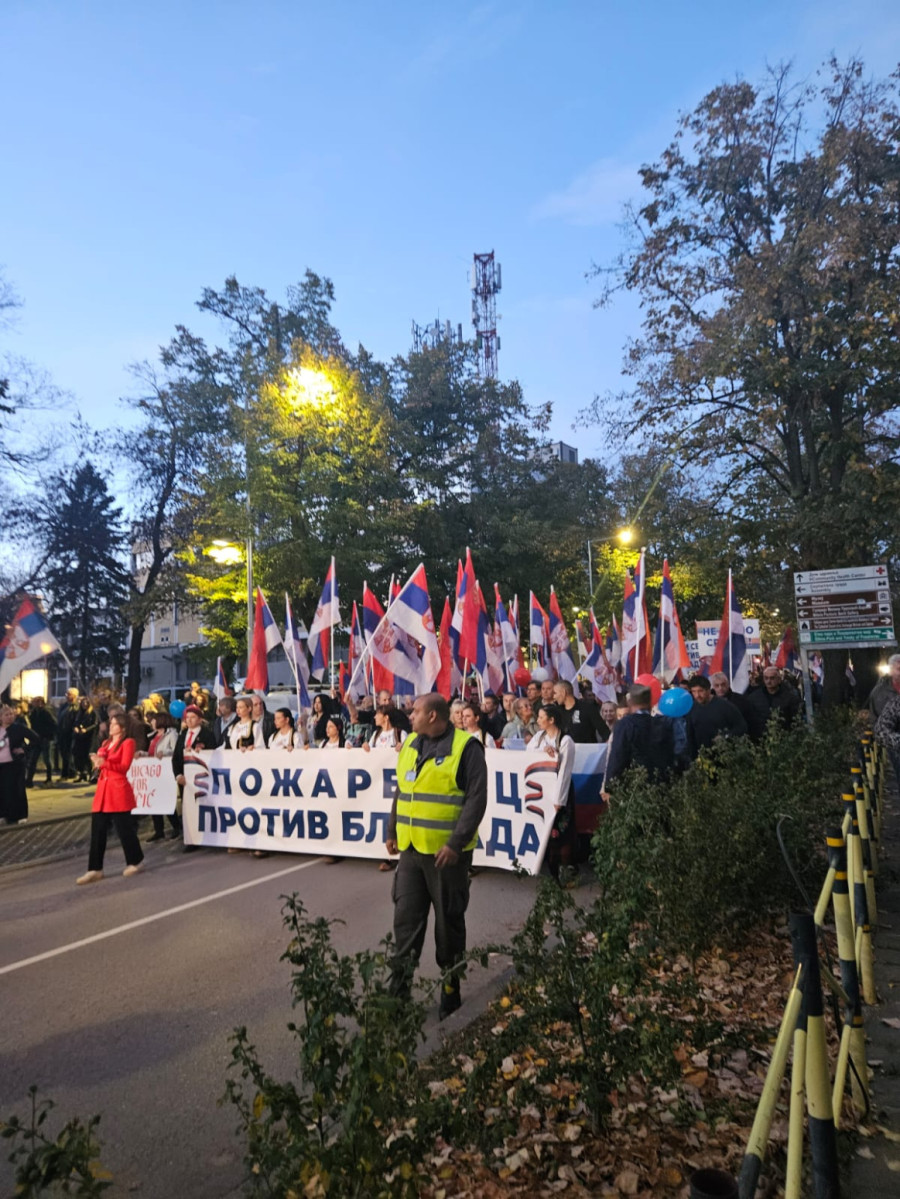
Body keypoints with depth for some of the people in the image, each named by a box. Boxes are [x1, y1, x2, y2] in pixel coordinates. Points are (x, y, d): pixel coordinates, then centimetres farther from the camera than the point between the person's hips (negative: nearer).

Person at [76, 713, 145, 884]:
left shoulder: (128, 742, -4)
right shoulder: (106, 742, 18)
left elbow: (124, 767, -13)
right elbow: (101, 763, 18)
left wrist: (105, 763, -26)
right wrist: (97, 762, -4)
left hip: (118, 789, -7)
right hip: (102, 788, 7)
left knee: (124, 828, 1)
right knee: (97, 830, 3)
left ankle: (136, 862, 18)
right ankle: (95, 870, 7)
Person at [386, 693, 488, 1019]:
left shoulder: (465, 747, -12)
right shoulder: (410, 745, 9)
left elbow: (476, 799, -16)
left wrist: (456, 843, -19)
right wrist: (392, 833, 15)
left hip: (447, 852, -5)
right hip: (411, 848, 6)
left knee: (449, 920, 9)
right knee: (406, 917, 8)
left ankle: (451, 986, 27)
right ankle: (399, 986, 19)